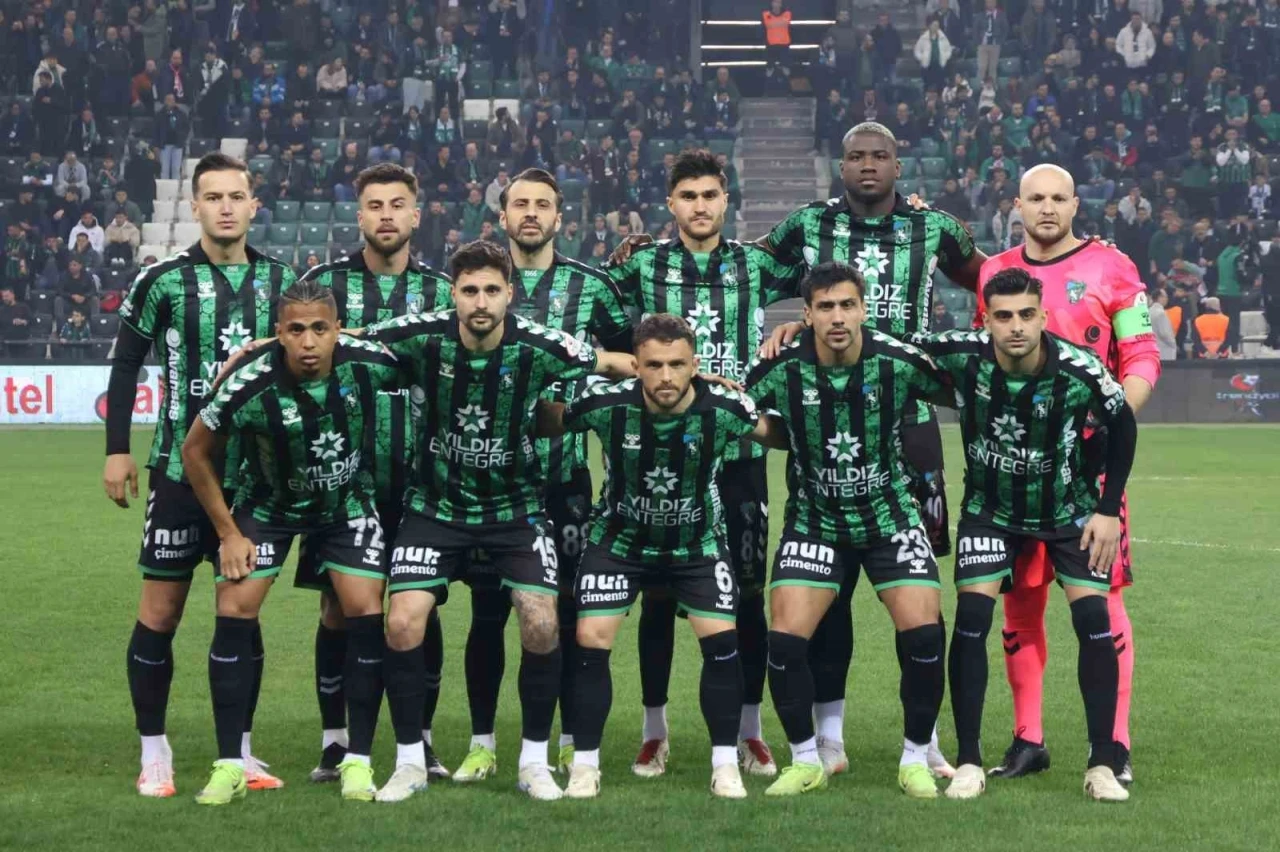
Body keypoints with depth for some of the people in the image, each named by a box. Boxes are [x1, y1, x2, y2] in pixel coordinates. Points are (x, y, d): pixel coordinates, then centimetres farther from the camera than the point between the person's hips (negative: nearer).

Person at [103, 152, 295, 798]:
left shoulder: (280, 280, 6)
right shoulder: (164, 280, -4)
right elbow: (126, 363, 2)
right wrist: (117, 450, -1)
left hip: (255, 471, 3)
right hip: (181, 467, -3)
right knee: (160, 612, -1)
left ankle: (239, 751, 16)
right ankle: (154, 755, 8)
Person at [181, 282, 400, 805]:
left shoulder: (369, 364, -27)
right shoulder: (249, 386, -29)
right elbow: (196, 452, -12)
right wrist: (228, 533, -8)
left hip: (347, 503, 1)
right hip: (268, 503, -1)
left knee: (367, 614, -11)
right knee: (234, 611, -12)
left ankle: (358, 761, 1)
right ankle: (229, 765, -2)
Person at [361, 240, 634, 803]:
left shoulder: (539, 347, -17)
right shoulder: (423, 337, -16)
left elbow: (611, 364, 1)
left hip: (515, 507, 0)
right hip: (436, 504, 0)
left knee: (541, 625, -13)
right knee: (402, 624, -13)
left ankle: (535, 761, 7)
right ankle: (409, 761, 6)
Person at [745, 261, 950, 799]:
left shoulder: (899, 362, -15)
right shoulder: (783, 369, -14)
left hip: (891, 517, 0)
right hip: (815, 521, 0)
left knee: (923, 631, -15)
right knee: (786, 638, -12)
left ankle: (916, 759, 6)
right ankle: (805, 761, 9)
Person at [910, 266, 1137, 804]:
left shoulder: (1079, 369, -26)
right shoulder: (962, 356, -25)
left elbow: (1123, 426, -7)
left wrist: (1109, 510, -7)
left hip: (1070, 511, 0)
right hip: (990, 511, 0)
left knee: (1094, 619, -12)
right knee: (971, 617, -13)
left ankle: (1102, 765, -1)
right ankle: (969, 762, -2)